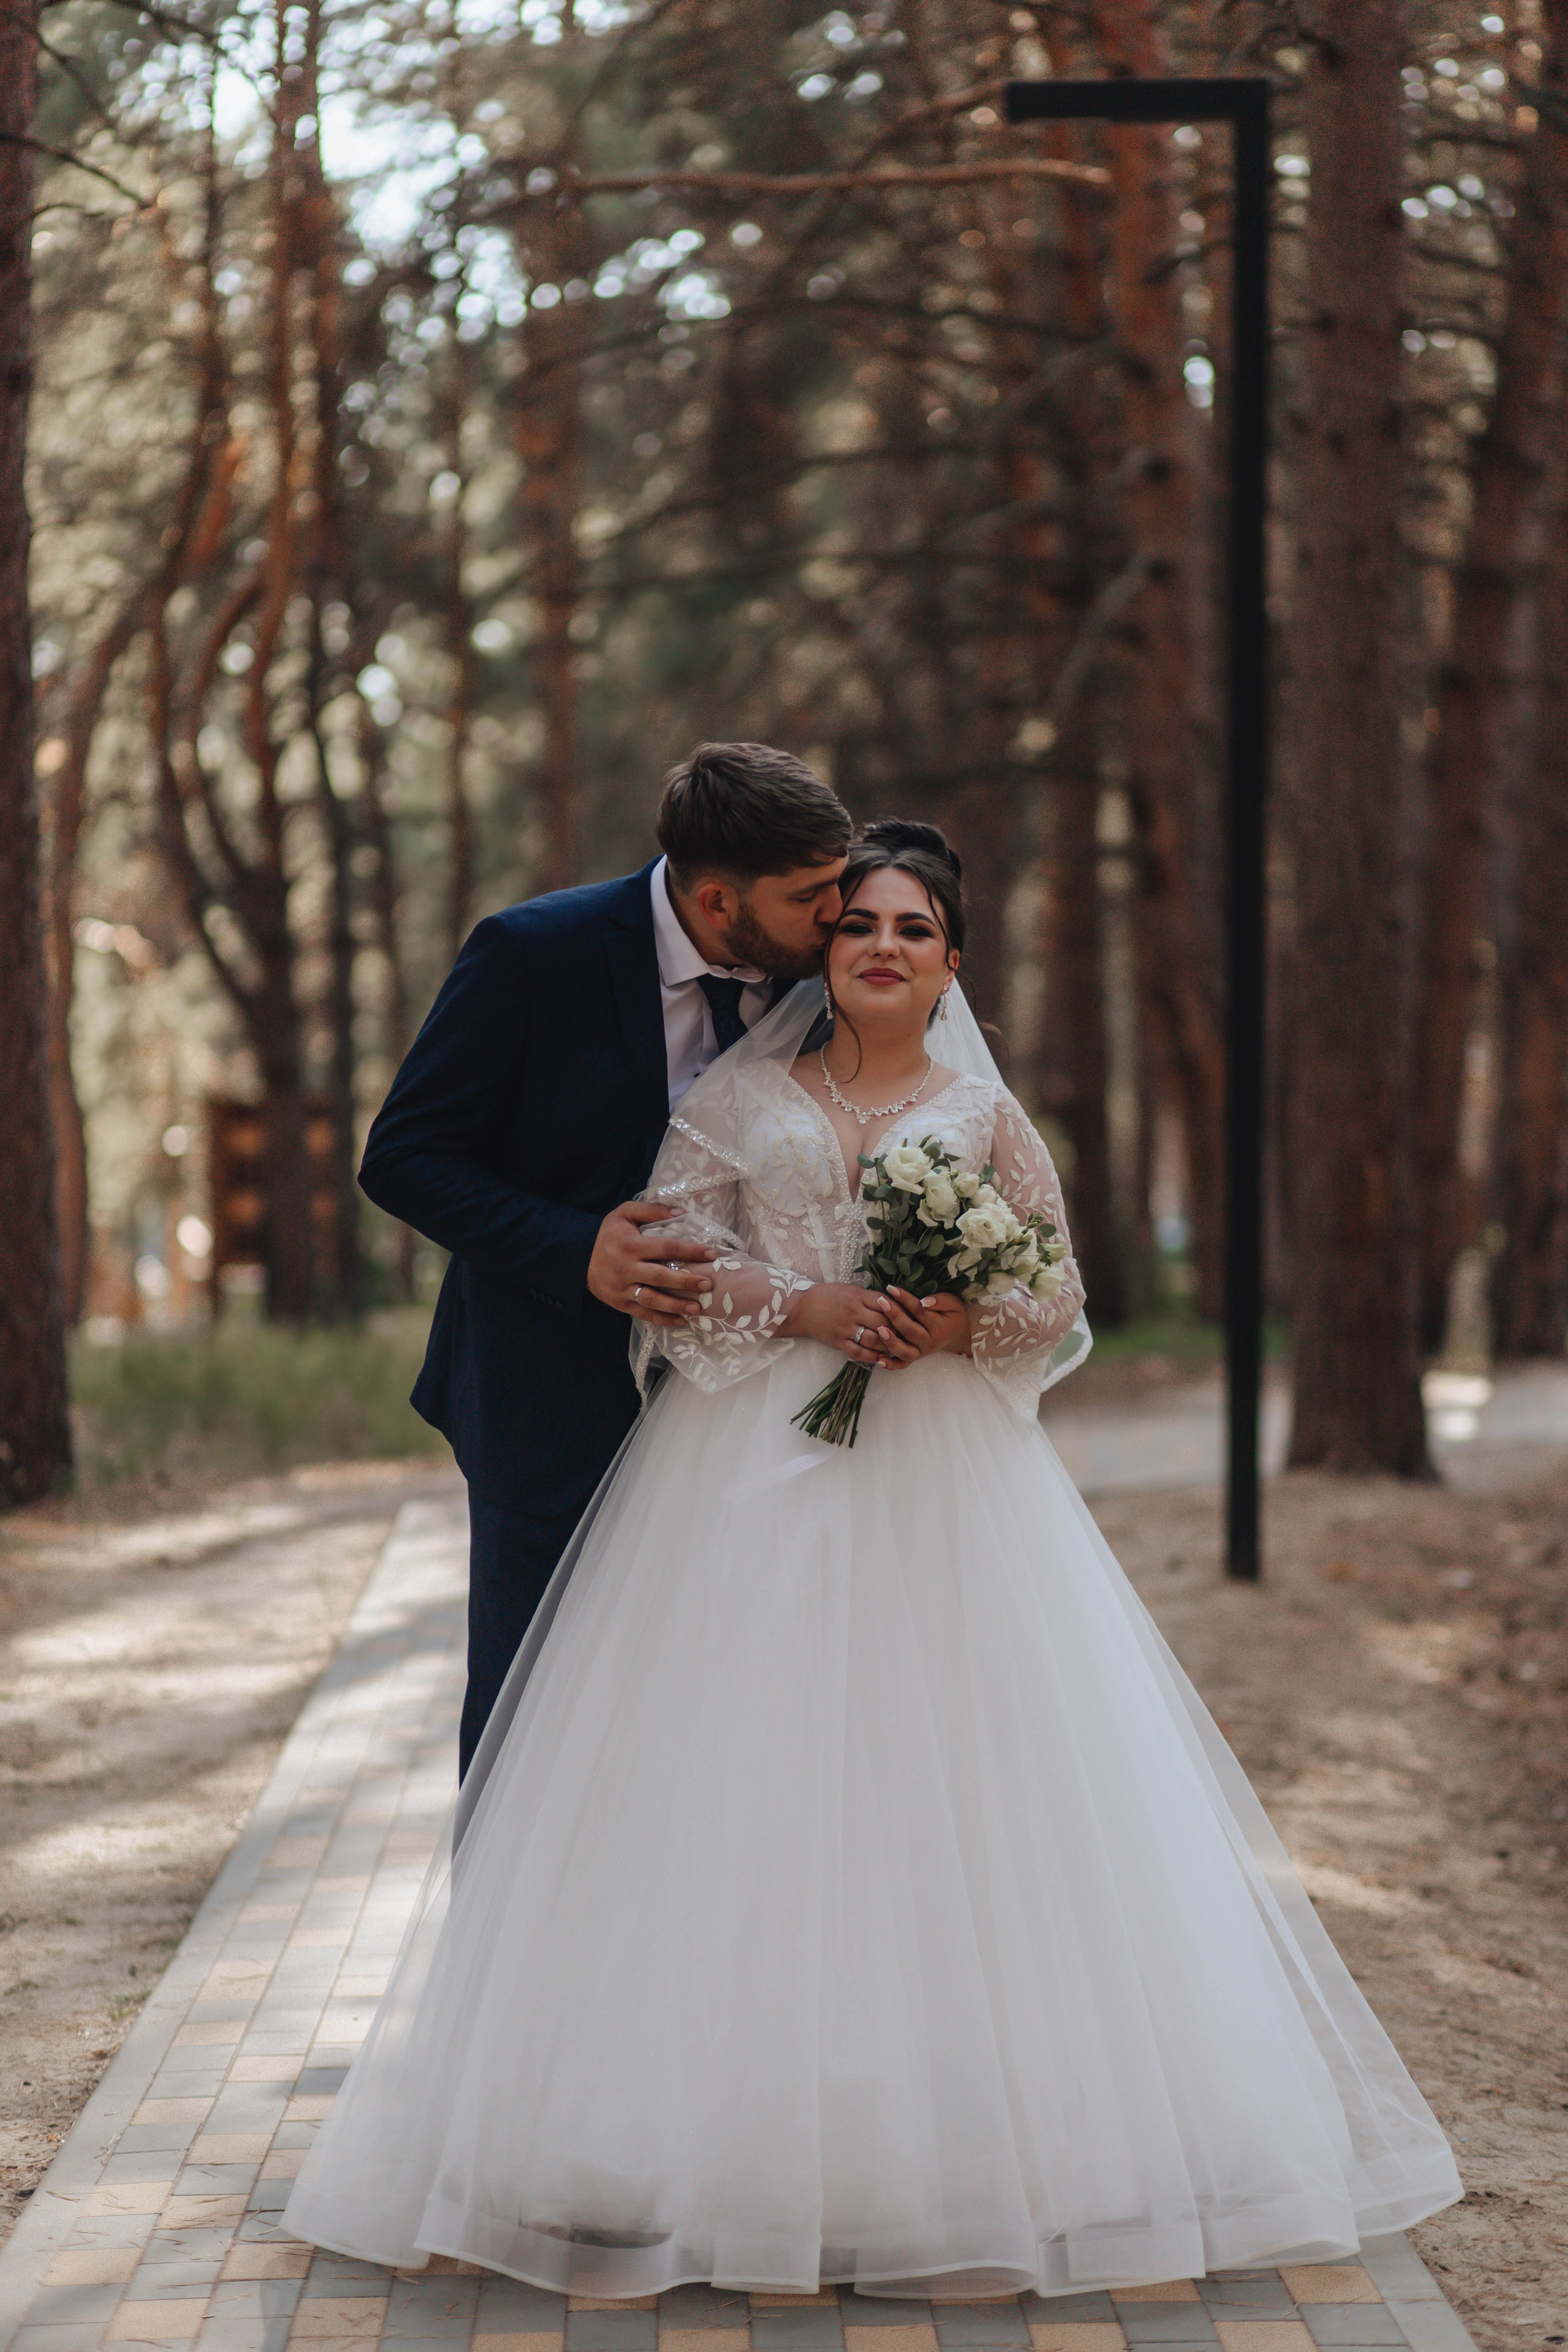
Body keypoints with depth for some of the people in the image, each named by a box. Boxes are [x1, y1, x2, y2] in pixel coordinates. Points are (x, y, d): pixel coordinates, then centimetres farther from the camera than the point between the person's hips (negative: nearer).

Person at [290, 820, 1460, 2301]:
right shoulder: (741, 1099, 9)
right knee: (745, 1783, -5)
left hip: (943, 1480, 0)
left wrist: (959, 1322, -11)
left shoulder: (985, 1112, 11)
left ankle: (975, 2108, 4)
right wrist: (807, 1307, -13)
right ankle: (743, 2111, -1)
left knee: (947, 1776, -4)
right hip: (754, 1470, 0)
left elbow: (1058, 1297, 9)